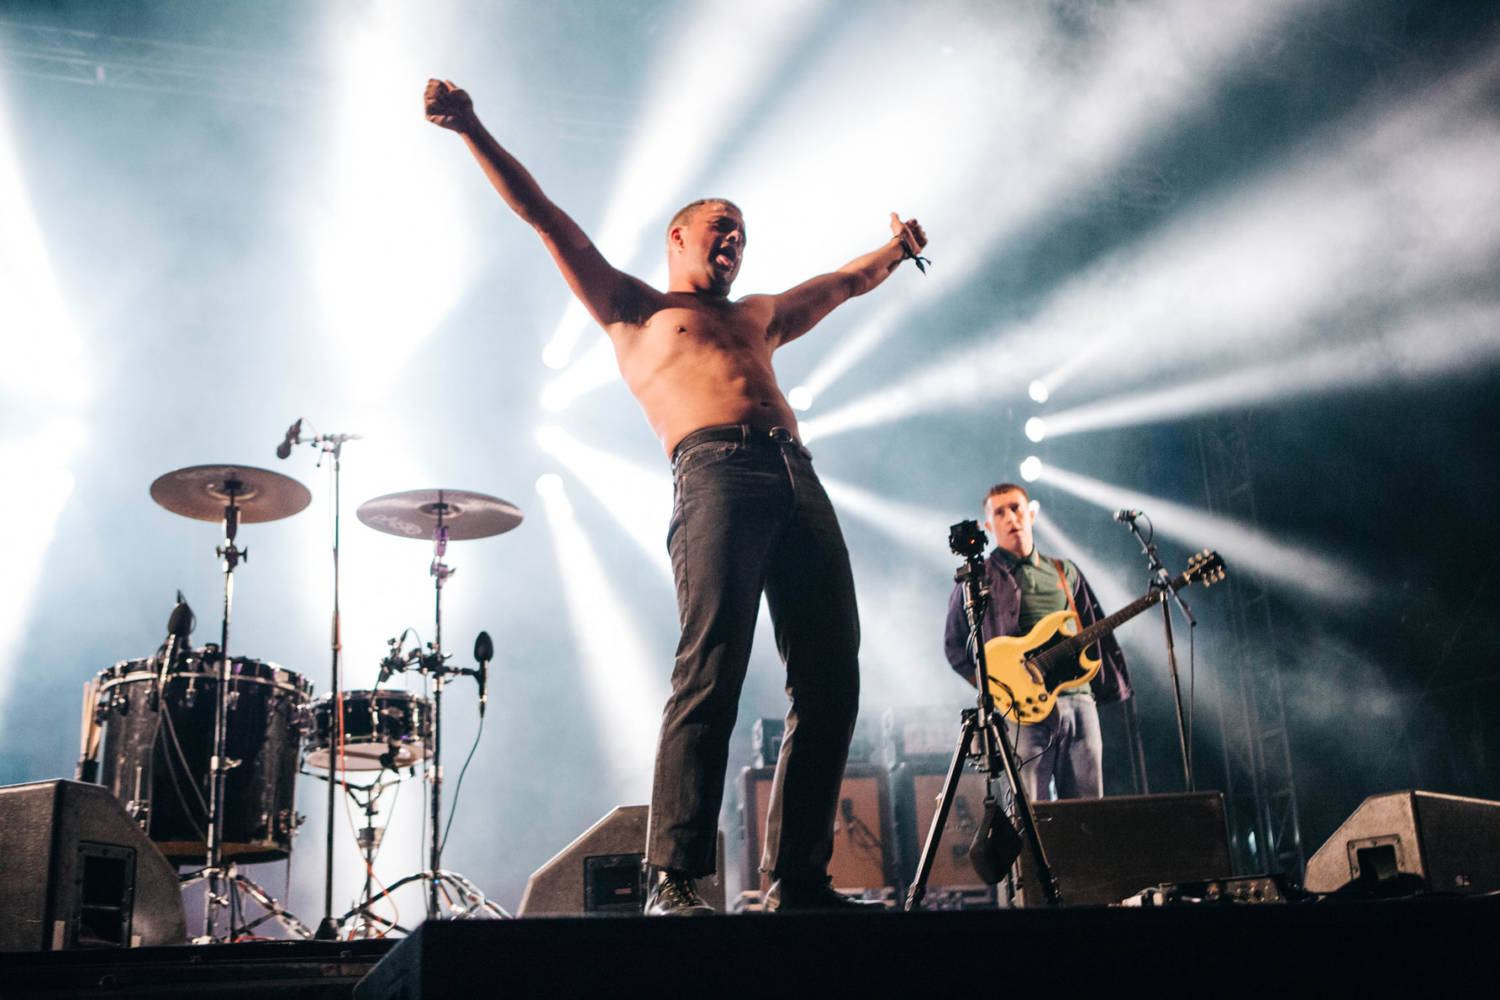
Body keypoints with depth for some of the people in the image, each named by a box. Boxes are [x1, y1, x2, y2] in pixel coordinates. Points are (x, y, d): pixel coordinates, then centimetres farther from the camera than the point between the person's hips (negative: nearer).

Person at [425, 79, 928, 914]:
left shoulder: (760, 316, 37)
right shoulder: (633, 306, 23)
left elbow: (846, 282, 54)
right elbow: (546, 218, 17)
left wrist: (894, 249, 68)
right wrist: (473, 130, 10)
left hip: (798, 478, 6)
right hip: (714, 470, -6)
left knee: (831, 680, -5)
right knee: (711, 673, -20)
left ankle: (799, 878, 1)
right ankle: (675, 879, -20)